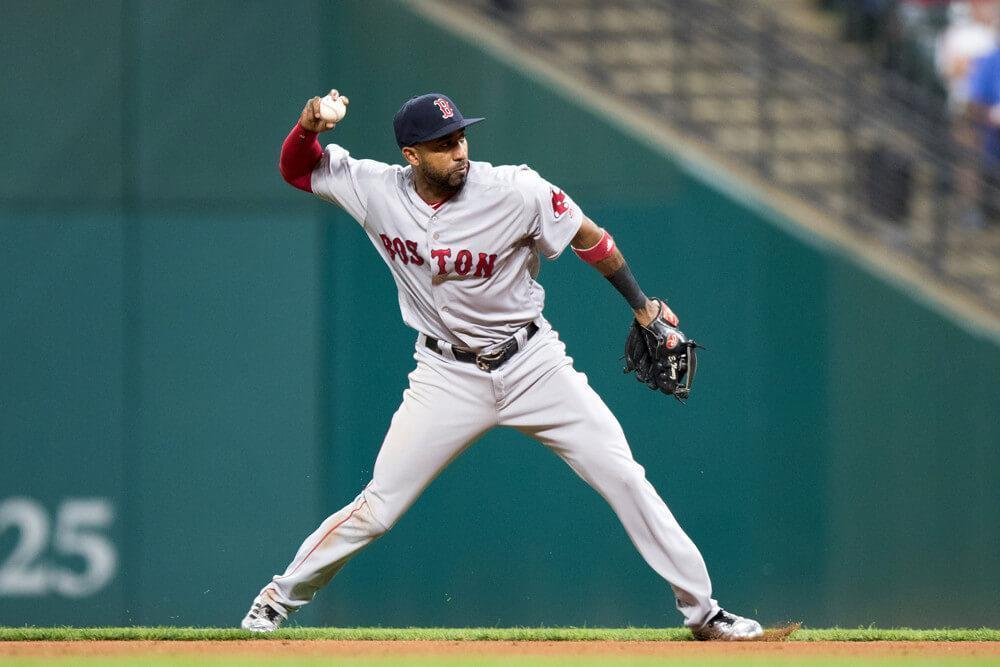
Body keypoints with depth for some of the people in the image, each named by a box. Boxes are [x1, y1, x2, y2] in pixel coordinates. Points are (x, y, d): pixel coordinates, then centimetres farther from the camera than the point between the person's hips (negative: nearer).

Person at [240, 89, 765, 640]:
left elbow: (589, 238, -4)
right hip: (447, 377, 0)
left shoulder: (515, 193, -18)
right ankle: (278, 599, 16)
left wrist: (640, 305, 3)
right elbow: (295, 169, 2)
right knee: (377, 506, -4)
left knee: (623, 477, -5)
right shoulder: (378, 191, -11)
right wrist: (308, 126, -20)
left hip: (532, 364, 0)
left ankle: (701, 610, 5)